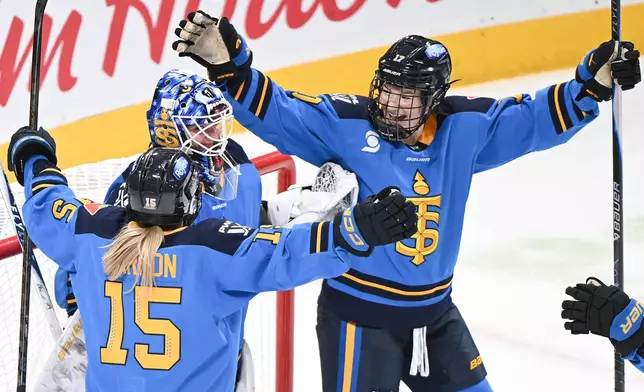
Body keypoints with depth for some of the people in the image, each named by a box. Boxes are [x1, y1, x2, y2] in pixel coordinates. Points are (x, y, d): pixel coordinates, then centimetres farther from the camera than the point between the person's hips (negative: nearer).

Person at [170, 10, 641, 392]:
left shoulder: (463, 128, -4)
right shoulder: (344, 123, -15)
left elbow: (537, 118, 1)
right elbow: (273, 110, -18)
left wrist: (593, 81, -11)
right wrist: (226, 63, -32)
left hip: (435, 310, 5)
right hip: (360, 313, -5)